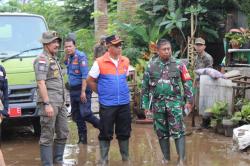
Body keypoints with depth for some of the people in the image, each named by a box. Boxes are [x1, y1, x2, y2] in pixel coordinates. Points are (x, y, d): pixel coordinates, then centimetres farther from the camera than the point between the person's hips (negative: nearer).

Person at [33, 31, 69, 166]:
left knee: (63, 133, 14)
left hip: (60, 103, 9)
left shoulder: (54, 59, 18)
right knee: (47, 136, -5)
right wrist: (47, 104, -22)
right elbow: (41, 83, -17)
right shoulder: (42, 60, -9)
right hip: (49, 103, -9)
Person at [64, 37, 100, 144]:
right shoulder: (69, 58, 10)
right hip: (73, 90, 8)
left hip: (82, 88, -8)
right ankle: (82, 138, 17)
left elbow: (85, 75, -18)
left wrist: (83, 91, -22)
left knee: (85, 113, -16)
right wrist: (66, 55, 15)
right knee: (76, 115, 9)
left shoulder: (80, 56, -12)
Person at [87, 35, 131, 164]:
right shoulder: (100, 62, -8)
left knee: (124, 133, 12)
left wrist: (122, 91, 12)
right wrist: (101, 92, 2)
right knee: (106, 134, 3)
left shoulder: (125, 61, 4)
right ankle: (103, 160, 13)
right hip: (107, 105, -4)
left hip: (124, 103, 4)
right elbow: (90, 80, 0)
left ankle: (126, 158, 25)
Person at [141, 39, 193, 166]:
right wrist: (146, 104, 6)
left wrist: (188, 100, -2)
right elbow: (145, 86, 8)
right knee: (161, 132, 10)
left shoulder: (178, 65, 0)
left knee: (178, 131, -7)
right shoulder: (151, 66, 3)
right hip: (158, 104, 2)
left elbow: (187, 83, 3)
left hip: (175, 102, -2)